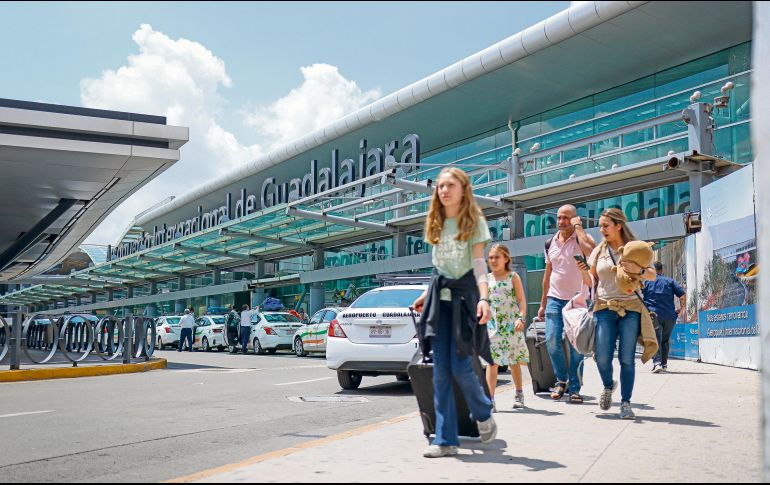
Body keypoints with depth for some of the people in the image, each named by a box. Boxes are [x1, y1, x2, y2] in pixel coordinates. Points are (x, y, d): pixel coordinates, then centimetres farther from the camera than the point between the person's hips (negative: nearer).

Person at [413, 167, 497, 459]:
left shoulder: (475, 221, -2)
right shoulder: (436, 223, 13)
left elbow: (479, 263, -12)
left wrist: (484, 298, -25)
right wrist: (426, 295, 20)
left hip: (464, 297, -5)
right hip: (440, 299, 5)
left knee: (460, 367, -8)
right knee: (440, 371, 0)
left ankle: (484, 416, 22)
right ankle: (446, 440, 4)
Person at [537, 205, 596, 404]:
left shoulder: (582, 238, -4)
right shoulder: (550, 243, 11)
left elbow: (590, 251, -30)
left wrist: (578, 227, -18)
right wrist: (543, 303, 17)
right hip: (554, 298, 4)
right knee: (552, 340, -6)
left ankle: (574, 388, 9)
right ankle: (562, 379, 15)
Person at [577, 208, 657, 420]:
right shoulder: (599, 251, 11)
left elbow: (653, 275, 6)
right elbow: (592, 280, 16)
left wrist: (638, 270, -15)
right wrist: (583, 272, -5)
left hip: (630, 308, -2)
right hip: (604, 308, 2)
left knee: (627, 358, -4)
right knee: (602, 357, -8)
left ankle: (626, 403, 6)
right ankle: (608, 386, 22)